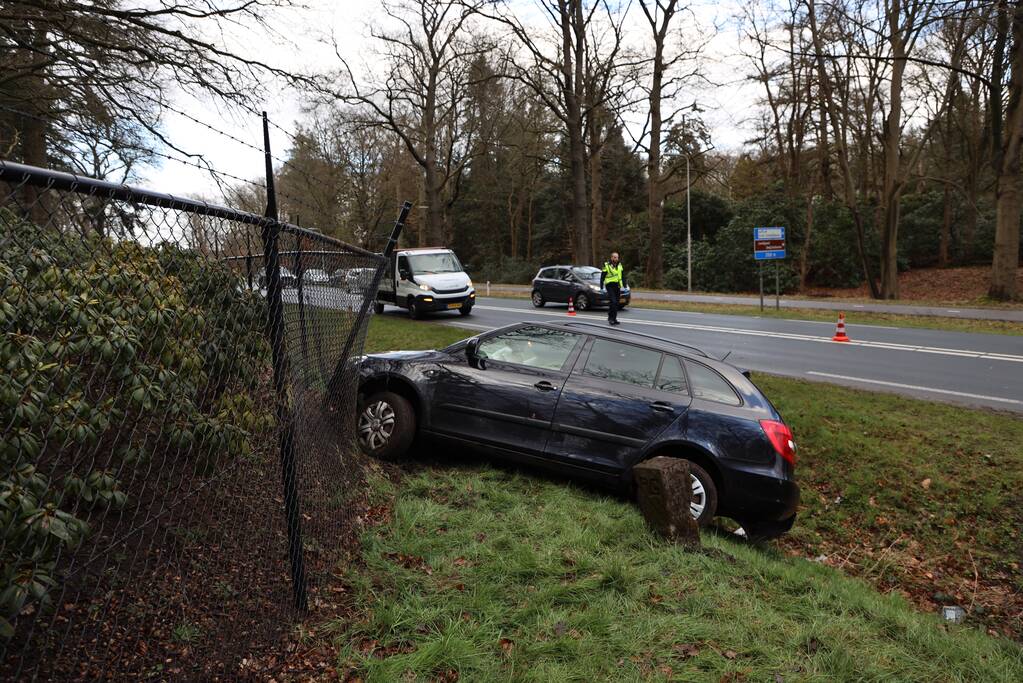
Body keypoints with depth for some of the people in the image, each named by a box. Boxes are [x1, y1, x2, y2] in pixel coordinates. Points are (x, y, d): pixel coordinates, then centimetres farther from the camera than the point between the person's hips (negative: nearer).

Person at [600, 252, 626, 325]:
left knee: (616, 303, 6)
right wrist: (601, 287, -5)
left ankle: (614, 319, 14)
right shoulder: (606, 266, -3)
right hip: (610, 285, -5)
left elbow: (623, 276, 20)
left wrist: (625, 286, 15)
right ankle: (610, 318, -8)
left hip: (617, 286, 5)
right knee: (612, 302, -16)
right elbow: (602, 277, -1)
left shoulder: (620, 265, 13)